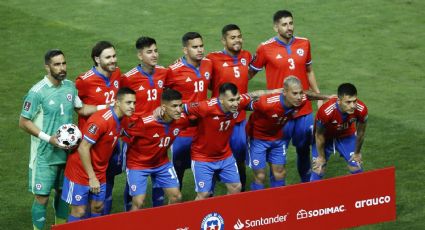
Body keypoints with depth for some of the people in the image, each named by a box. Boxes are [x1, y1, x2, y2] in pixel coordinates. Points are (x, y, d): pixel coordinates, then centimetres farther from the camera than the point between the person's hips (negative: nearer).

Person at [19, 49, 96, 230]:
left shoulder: (69, 86, 2)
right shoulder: (37, 92, -17)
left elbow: (80, 109, 16)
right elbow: (24, 122, -12)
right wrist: (48, 138, -19)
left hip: (66, 152, 6)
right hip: (45, 155, -6)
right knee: (42, 197, -2)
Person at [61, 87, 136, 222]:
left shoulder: (121, 119, -1)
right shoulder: (101, 120, -26)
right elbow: (83, 148, -25)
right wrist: (92, 177, -21)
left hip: (99, 173, 8)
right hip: (81, 171, -8)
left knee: (98, 207, 10)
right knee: (79, 211, -2)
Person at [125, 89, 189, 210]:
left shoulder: (181, 120, -16)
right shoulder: (145, 122, -33)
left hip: (162, 163, 5)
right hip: (138, 164, -5)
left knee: (176, 197, 5)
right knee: (139, 203, -10)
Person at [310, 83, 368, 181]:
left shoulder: (361, 109, -33)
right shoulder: (326, 111, -42)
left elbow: (360, 132, -10)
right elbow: (319, 136, -21)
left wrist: (357, 153, 3)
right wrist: (321, 157, -8)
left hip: (346, 136, 2)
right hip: (326, 137, -2)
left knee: (356, 168, 1)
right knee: (318, 170, -3)